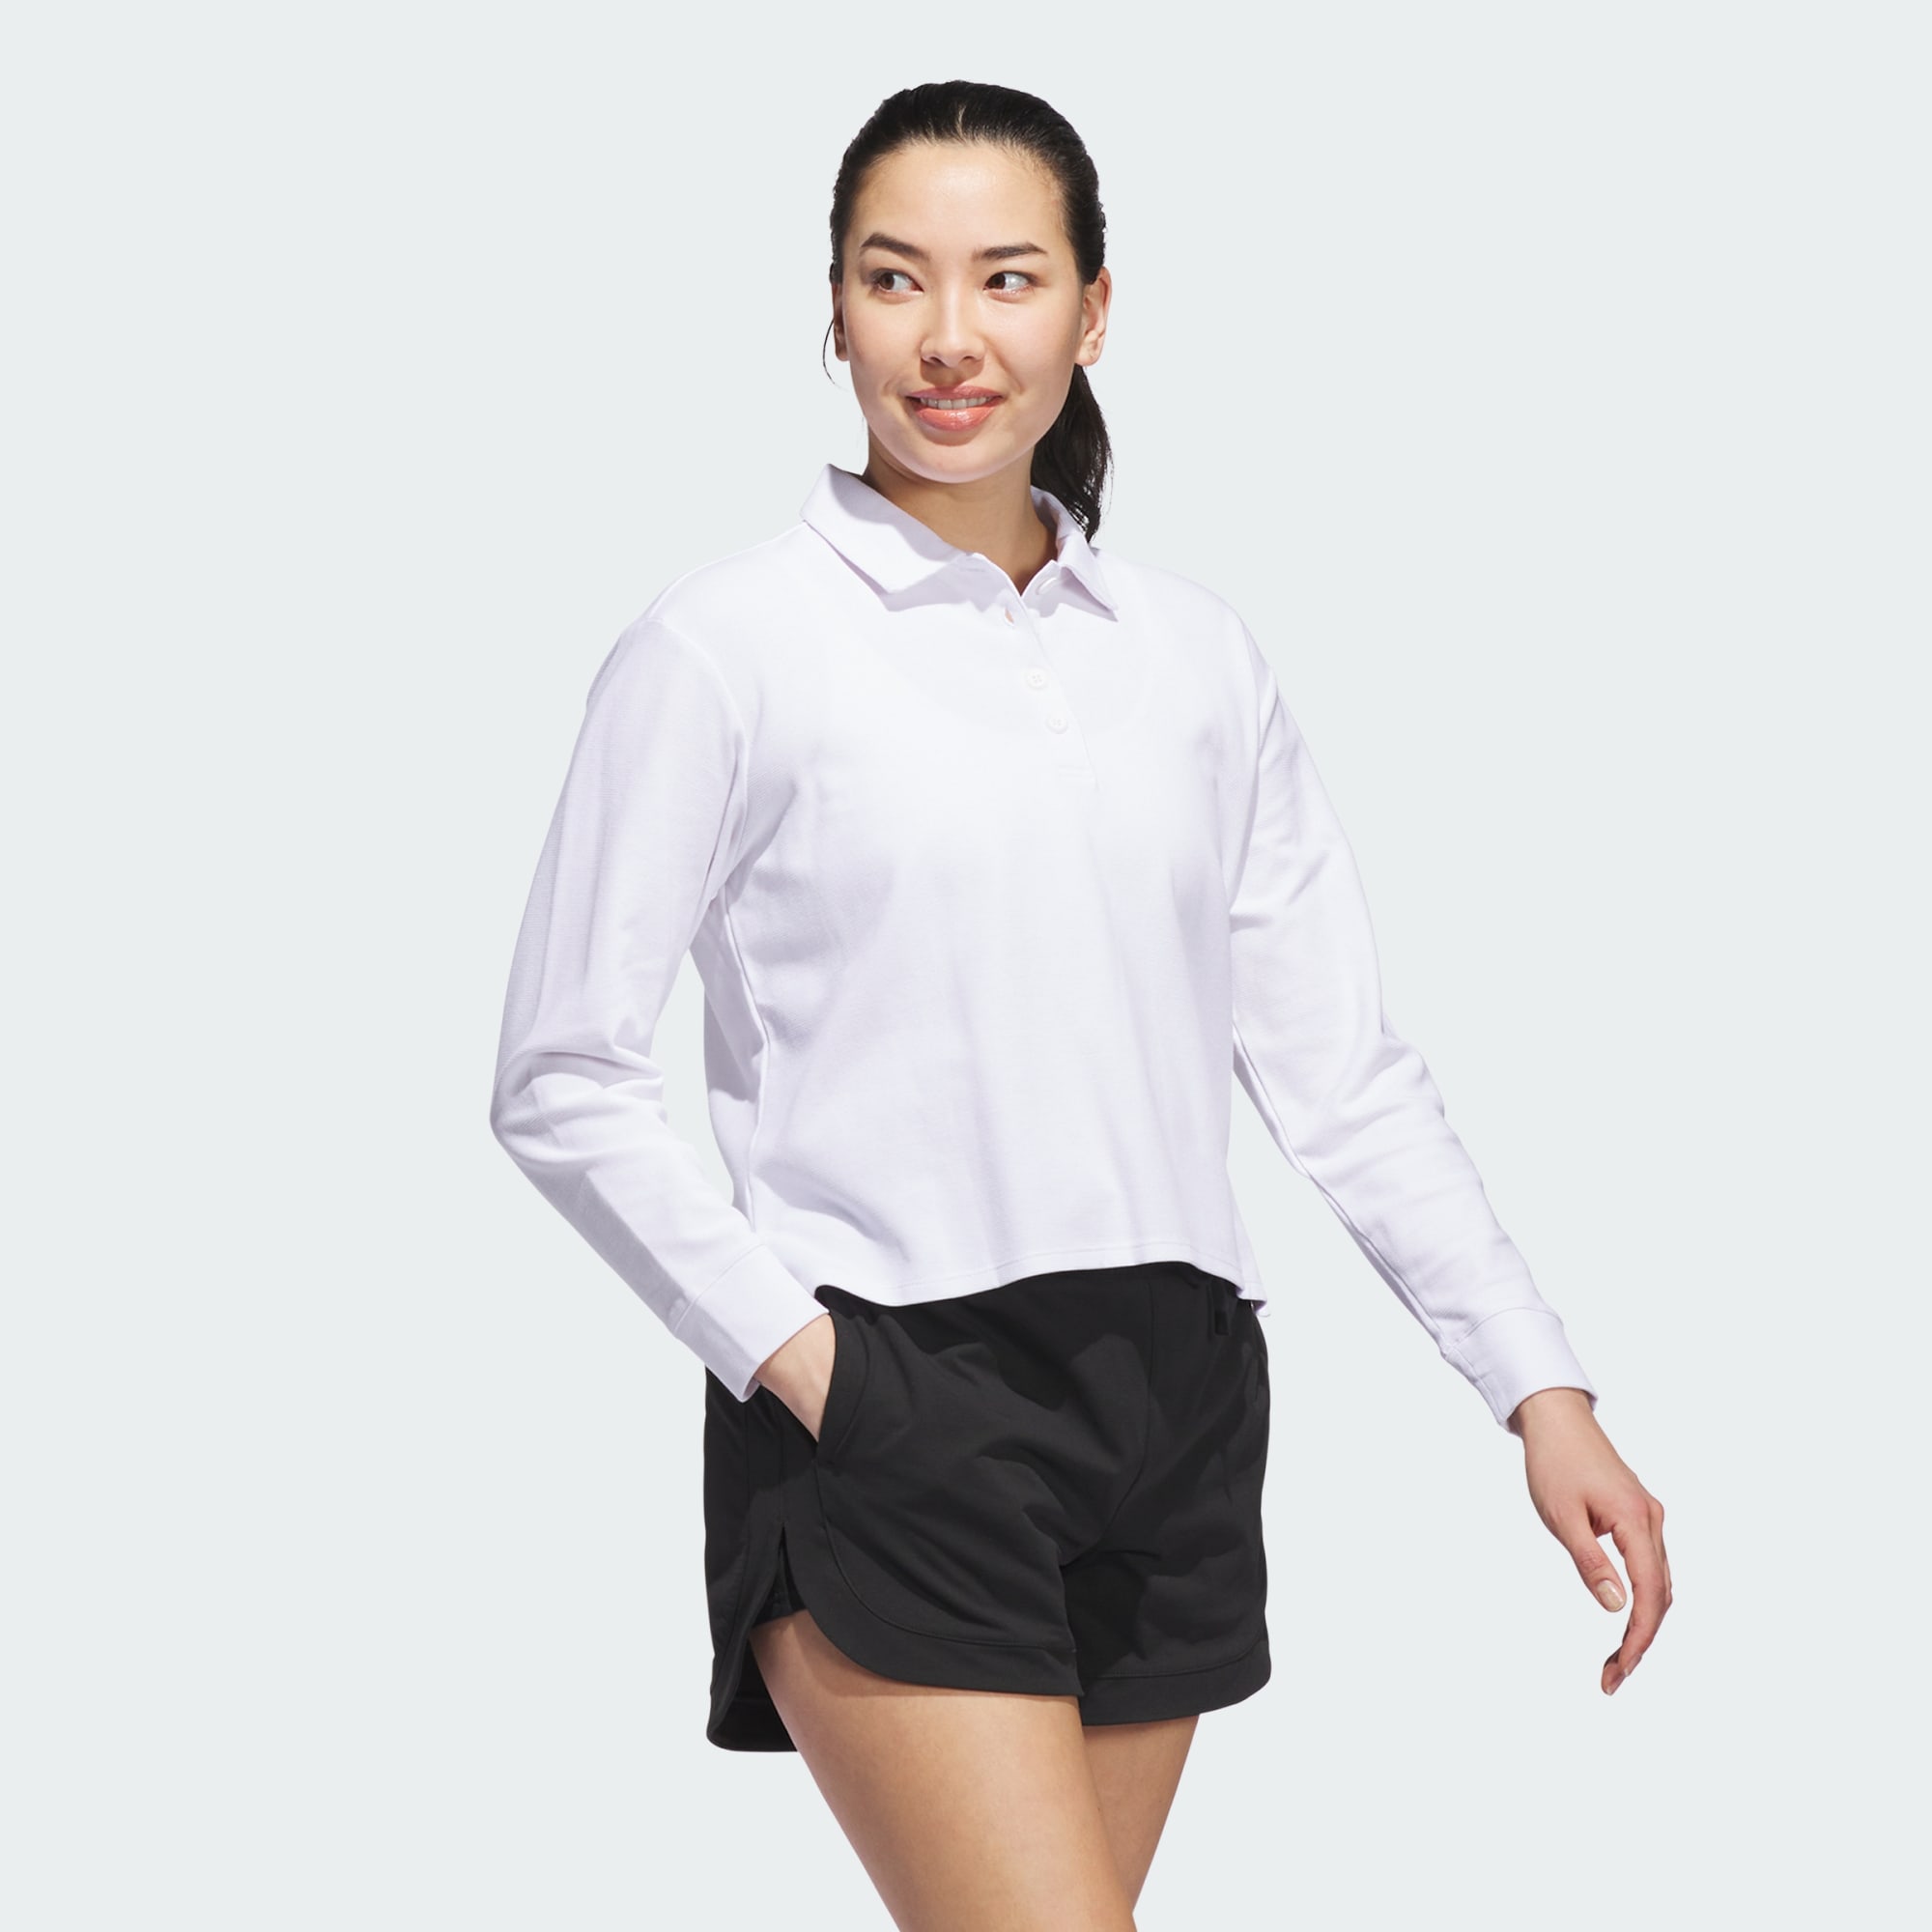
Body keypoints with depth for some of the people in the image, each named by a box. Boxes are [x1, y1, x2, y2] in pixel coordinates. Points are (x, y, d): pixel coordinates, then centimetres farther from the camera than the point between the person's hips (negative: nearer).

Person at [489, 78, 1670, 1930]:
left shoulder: (1195, 651, 11)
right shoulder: (722, 645, -2)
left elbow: (1341, 1067, 12)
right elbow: (565, 1082, -2)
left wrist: (1543, 1390, 5)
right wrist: (790, 1351, -11)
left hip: (1165, 1404, 5)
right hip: (884, 1414, -5)